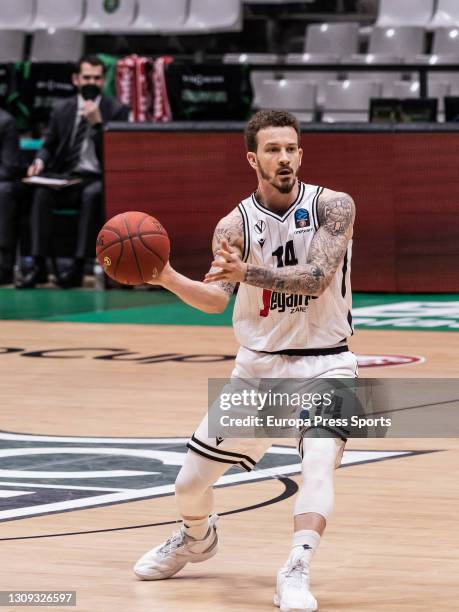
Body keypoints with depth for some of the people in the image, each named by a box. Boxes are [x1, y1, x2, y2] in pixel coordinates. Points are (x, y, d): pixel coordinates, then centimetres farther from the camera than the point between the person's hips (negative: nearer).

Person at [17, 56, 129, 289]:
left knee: (92, 194, -38)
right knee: (41, 193, -29)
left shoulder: (117, 110, 4)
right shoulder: (62, 110, 12)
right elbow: (49, 146, 18)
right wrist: (40, 161, -5)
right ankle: (39, 265, -31)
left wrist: (97, 123, -15)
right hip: (67, 178, 3)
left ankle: (78, 267, -37)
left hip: (99, 180, -3)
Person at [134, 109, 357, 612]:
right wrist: (168, 279, -37)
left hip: (324, 365, -3)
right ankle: (196, 538, 39)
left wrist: (248, 272, -38)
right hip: (259, 364, 3)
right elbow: (216, 299, -18)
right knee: (191, 482, 6)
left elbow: (317, 277, -26)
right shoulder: (235, 226, -6)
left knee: (319, 464, -29)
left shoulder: (332, 207, -11)